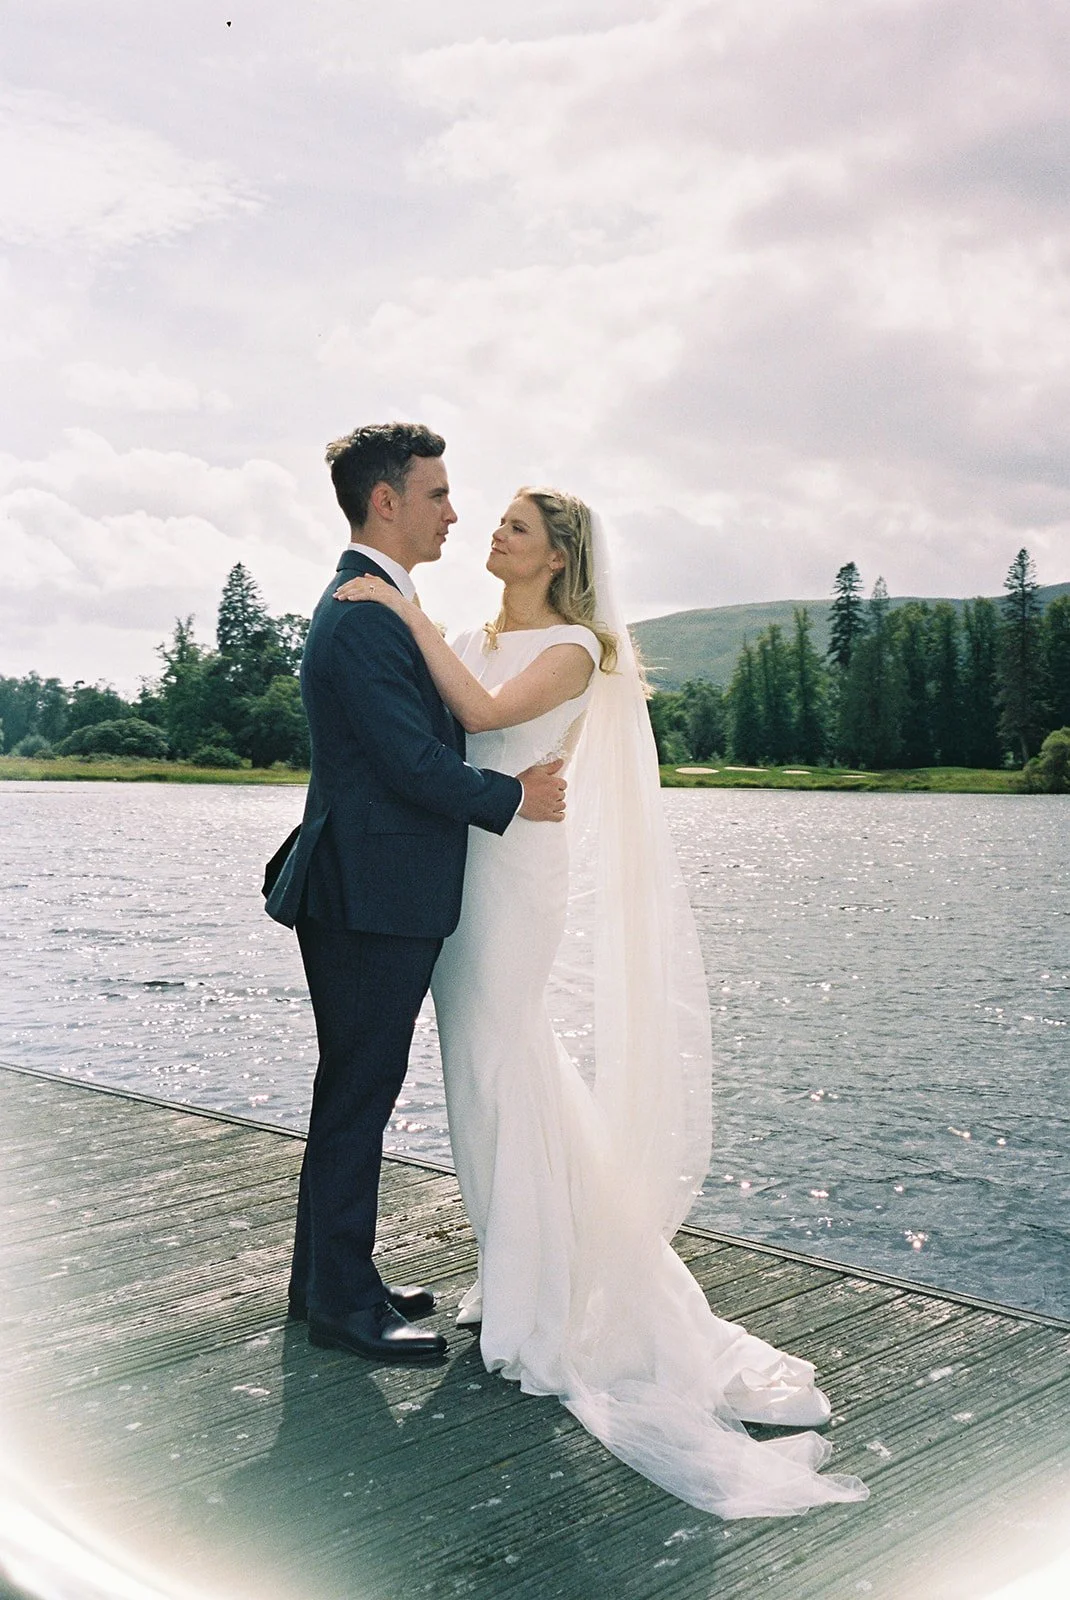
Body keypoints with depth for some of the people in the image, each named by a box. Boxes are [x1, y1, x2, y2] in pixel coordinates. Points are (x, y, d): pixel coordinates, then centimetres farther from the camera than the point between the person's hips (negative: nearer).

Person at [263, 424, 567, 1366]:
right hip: (373, 899, -11)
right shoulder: (365, 617, -18)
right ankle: (343, 1304, 12)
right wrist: (518, 799, -7)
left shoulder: (370, 607, 16)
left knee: (357, 1092, 17)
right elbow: (416, 763, -20)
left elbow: (426, 741, 19)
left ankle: (333, 1277, 30)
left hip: (377, 899, 11)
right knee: (359, 1096, 0)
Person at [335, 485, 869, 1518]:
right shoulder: (473, 643, 14)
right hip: (456, 862, 7)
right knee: (486, 1069, 11)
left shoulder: (572, 647, -7)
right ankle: (520, 1271, 26)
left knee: (500, 1068, -5)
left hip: (516, 865, -7)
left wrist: (407, 614, -19)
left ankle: (535, 1305, 8)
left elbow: (486, 711, -24)